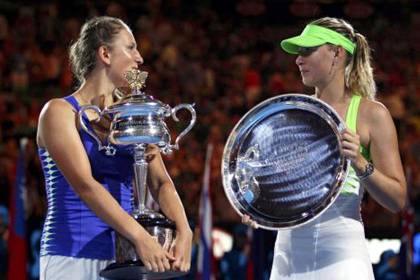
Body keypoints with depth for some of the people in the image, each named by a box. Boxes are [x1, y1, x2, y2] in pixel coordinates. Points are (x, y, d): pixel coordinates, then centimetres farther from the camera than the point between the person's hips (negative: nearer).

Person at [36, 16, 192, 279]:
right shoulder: (60, 112, -5)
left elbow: (160, 182, 3)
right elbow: (84, 184, -17)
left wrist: (184, 231, -16)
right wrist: (140, 237, -28)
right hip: (72, 258, -5)